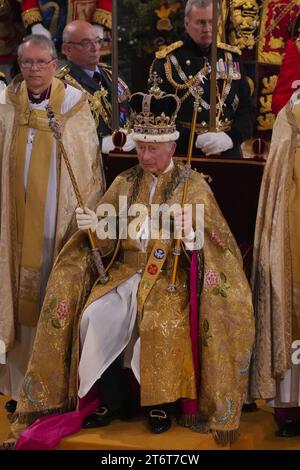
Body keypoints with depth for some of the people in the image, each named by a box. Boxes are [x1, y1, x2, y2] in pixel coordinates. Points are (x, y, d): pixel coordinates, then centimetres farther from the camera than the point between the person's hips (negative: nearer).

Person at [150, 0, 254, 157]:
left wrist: (231, 137, -10)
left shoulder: (231, 57, 10)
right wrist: (195, 140, -18)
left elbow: (246, 108, 9)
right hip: (183, 155, -3)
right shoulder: (167, 61, -2)